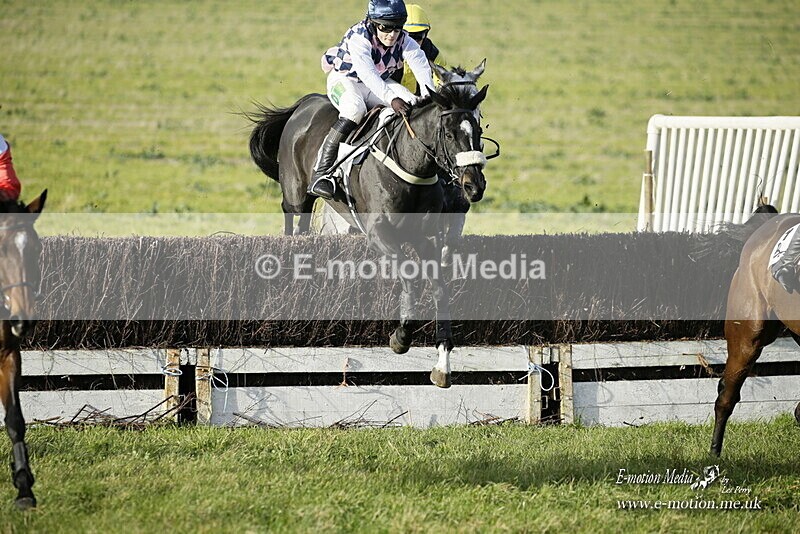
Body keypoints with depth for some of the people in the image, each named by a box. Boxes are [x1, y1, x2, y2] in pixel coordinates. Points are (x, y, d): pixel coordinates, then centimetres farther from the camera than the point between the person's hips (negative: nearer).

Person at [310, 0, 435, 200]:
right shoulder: (358, 38, -29)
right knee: (355, 108, -37)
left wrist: (429, 96, -46)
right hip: (344, 80, -6)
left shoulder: (404, 40, -13)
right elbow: (367, 73, -43)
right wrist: (391, 99, -56)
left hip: (380, 83, 6)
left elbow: (421, 66, -27)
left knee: (413, 106, -18)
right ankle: (321, 173, -37)